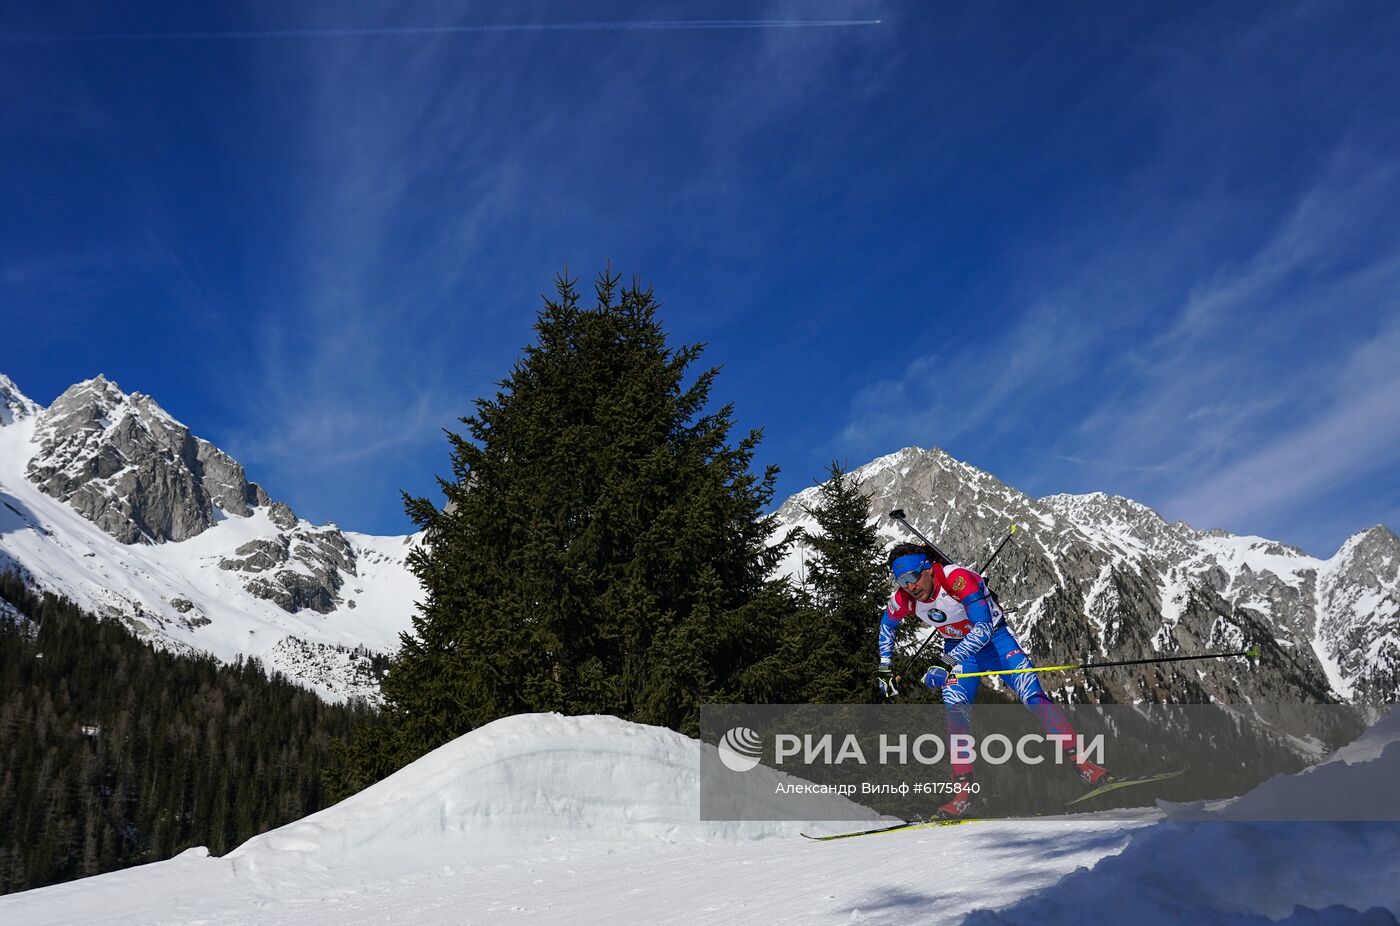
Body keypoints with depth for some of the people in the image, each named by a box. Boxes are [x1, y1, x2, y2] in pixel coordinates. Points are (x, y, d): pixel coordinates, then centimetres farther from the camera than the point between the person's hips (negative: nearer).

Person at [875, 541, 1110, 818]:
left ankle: (1082, 763, -11)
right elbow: (887, 625, 6)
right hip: (958, 647, 4)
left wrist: (946, 664, -46)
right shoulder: (904, 600, -17)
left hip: (994, 637, -3)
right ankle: (963, 791, -10)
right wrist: (885, 667, 2)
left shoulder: (958, 578, -34)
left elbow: (983, 629, -38)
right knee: (955, 711, -15)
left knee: (1032, 694, -18)